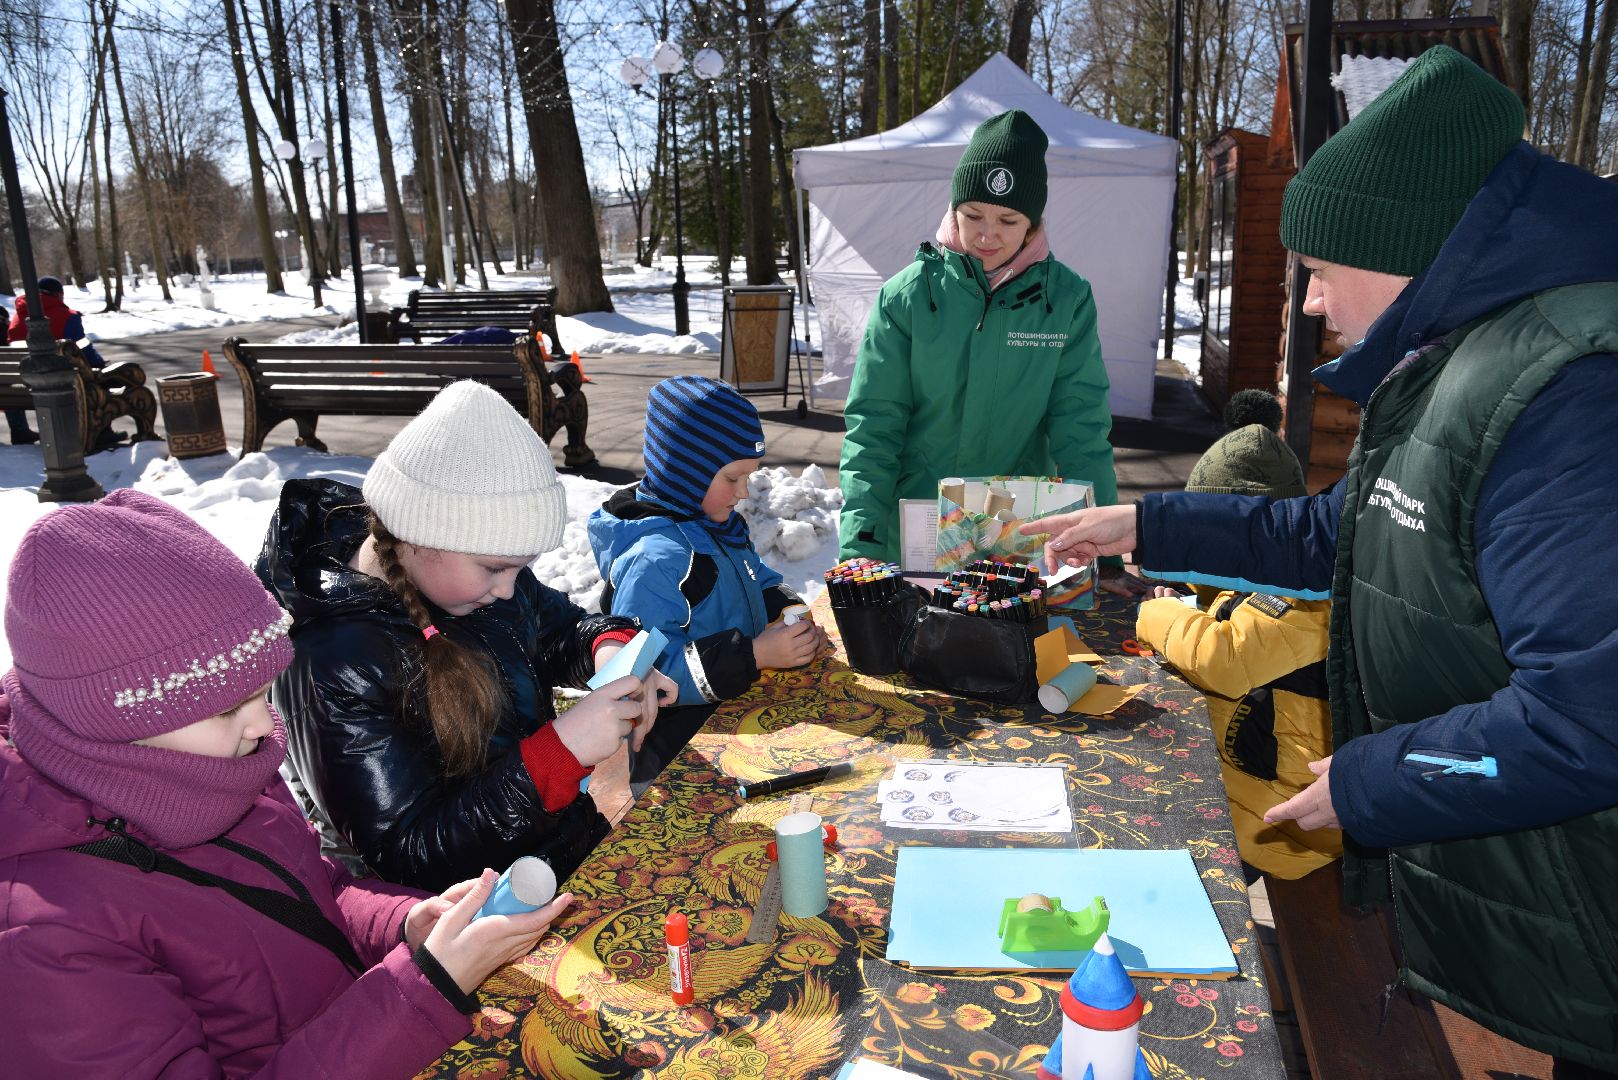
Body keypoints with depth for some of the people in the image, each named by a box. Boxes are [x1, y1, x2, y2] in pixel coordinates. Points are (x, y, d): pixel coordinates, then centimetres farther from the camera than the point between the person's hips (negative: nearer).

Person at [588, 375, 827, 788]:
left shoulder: (719, 525, 7)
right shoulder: (653, 559, -23)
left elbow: (758, 581, 22)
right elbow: (644, 673, -28)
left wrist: (789, 611, 0)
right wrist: (755, 655, -28)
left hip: (737, 707, 9)